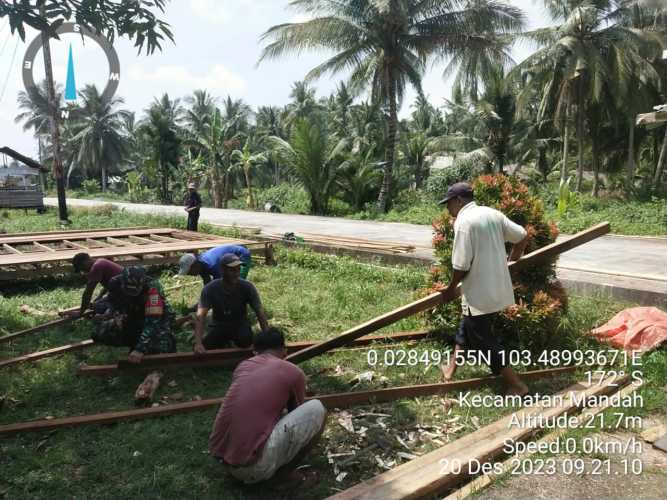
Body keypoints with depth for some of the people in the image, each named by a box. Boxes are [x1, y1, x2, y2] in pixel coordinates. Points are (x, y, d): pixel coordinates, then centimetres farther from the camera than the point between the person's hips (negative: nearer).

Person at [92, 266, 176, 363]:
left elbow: (153, 321, -38)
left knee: (162, 348, -31)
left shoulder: (152, 286, -35)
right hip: (131, 319, 4)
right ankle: (134, 343, 5)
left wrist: (141, 348, -43)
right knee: (100, 333, -18)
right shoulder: (116, 282, -21)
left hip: (157, 318, -4)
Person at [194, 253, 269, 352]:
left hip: (240, 325, -1)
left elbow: (260, 313, -20)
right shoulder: (210, 289, -18)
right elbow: (200, 316, -25)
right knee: (207, 346, -23)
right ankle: (223, 342, 11)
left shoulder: (247, 287, -18)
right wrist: (198, 343, -39)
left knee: (245, 340, -33)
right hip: (219, 326, 2)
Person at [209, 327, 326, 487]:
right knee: (317, 409, 3)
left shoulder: (242, 366, 15)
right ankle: (285, 472, 13)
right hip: (254, 466, -6)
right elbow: (295, 413, 22)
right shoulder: (294, 373, 3)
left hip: (220, 457, 7)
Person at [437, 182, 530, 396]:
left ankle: (517, 385, 11)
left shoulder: (463, 221, -18)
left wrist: (451, 289, -3)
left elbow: (461, 265, -20)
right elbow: (523, 236, 12)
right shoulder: (493, 214, 6)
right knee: (467, 326, 24)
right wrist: (511, 260, 29)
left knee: (484, 341, 5)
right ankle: (451, 368, 37)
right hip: (498, 288, 9)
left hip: (479, 293, -9)